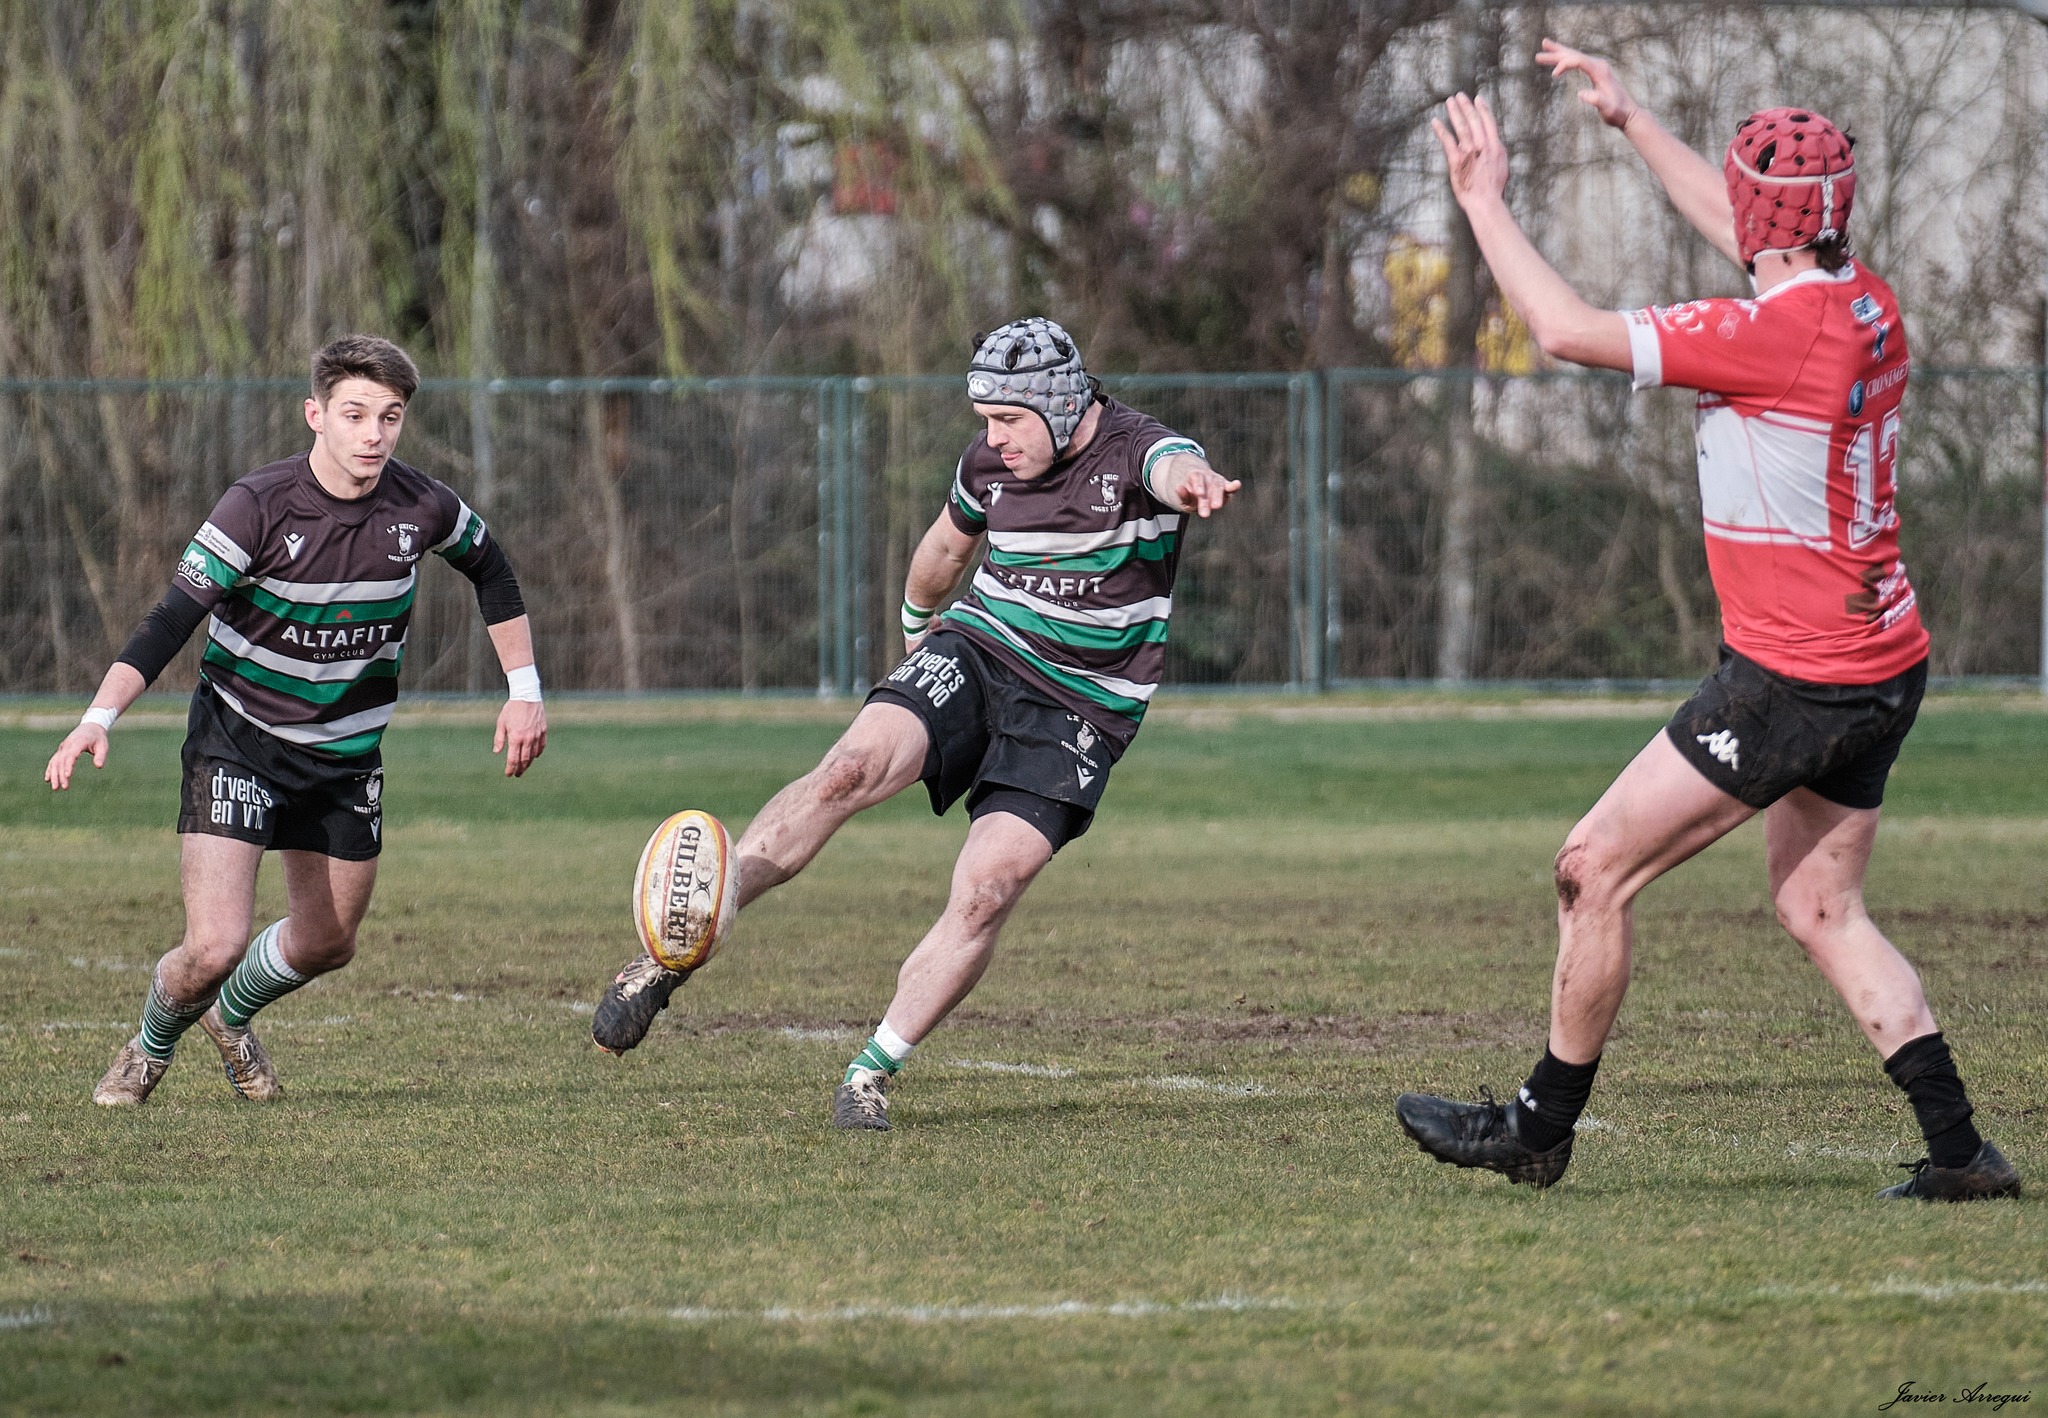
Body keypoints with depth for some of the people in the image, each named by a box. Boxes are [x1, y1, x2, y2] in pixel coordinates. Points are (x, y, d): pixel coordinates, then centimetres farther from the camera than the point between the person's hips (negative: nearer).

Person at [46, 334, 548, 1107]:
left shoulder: (422, 506, -10)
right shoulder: (259, 506, -22)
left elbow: (490, 570, 12)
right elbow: (172, 618, -23)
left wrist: (525, 691, 9)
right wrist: (99, 718, -36)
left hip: (346, 752, 4)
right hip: (237, 739, -4)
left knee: (326, 944, 16)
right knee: (213, 946, -15)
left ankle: (231, 1015, 50)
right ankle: (148, 1050, 19)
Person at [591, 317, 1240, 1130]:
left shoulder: (1132, 451, -14)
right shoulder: (987, 465, 3)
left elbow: (1172, 466, -41)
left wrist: (1191, 481, -65)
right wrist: (917, 624, 40)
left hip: (1080, 711, -3)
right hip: (977, 655, 3)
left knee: (986, 893, -19)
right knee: (852, 767, -24)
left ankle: (871, 1074, -4)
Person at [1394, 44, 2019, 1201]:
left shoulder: (1776, 334, -21)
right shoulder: (1865, 302, 4)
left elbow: (1570, 331, -18)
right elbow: (1743, 234, 26)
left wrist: (1485, 201, -7)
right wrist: (1630, 119, 33)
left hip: (1794, 682, -9)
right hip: (1882, 665, 9)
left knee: (1597, 867, 1)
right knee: (1821, 909, 15)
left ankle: (1541, 1126, 10)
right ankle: (1959, 1147, 7)